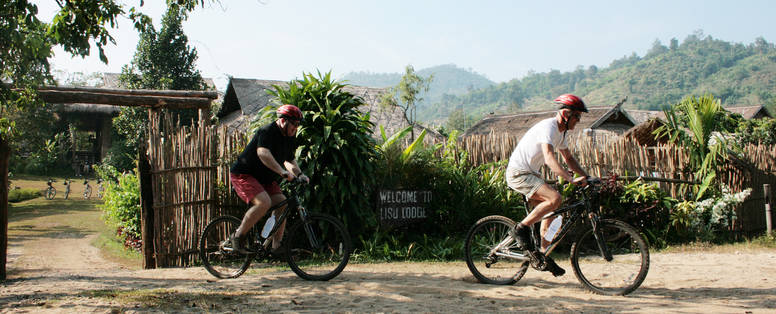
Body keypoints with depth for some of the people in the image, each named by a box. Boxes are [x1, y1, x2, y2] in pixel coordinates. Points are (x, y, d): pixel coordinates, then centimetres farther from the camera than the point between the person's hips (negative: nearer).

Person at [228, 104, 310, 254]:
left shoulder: (290, 137, 6)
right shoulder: (267, 132, -22)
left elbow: (290, 159, 18)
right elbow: (263, 153, -39)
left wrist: (299, 174, -1)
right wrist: (282, 172, -49)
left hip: (264, 178, 9)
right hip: (243, 174, -9)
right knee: (264, 202, -28)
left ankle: (277, 245, -1)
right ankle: (238, 236, -12)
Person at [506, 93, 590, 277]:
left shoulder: (561, 131, 12)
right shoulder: (547, 127, -20)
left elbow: (568, 158, 23)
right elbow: (550, 159, -33)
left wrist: (585, 176, 11)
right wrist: (571, 179, -40)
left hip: (531, 174, 10)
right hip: (518, 173, -10)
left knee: (550, 212, 7)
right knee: (555, 198, -27)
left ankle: (545, 256, 15)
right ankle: (521, 229, -13)